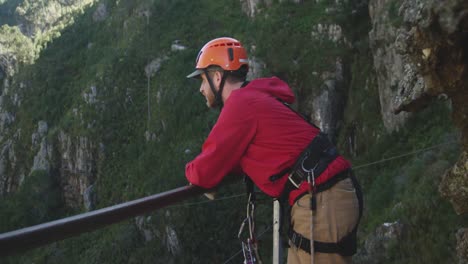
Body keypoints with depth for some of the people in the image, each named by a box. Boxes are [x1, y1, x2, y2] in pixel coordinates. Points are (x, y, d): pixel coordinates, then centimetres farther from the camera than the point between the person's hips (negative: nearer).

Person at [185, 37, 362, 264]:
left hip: (322, 202, -9)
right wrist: (210, 167, 9)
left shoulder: (241, 103, -12)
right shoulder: (255, 98, 17)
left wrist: (192, 170, 13)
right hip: (329, 196, 9)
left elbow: (204, 174, -8)